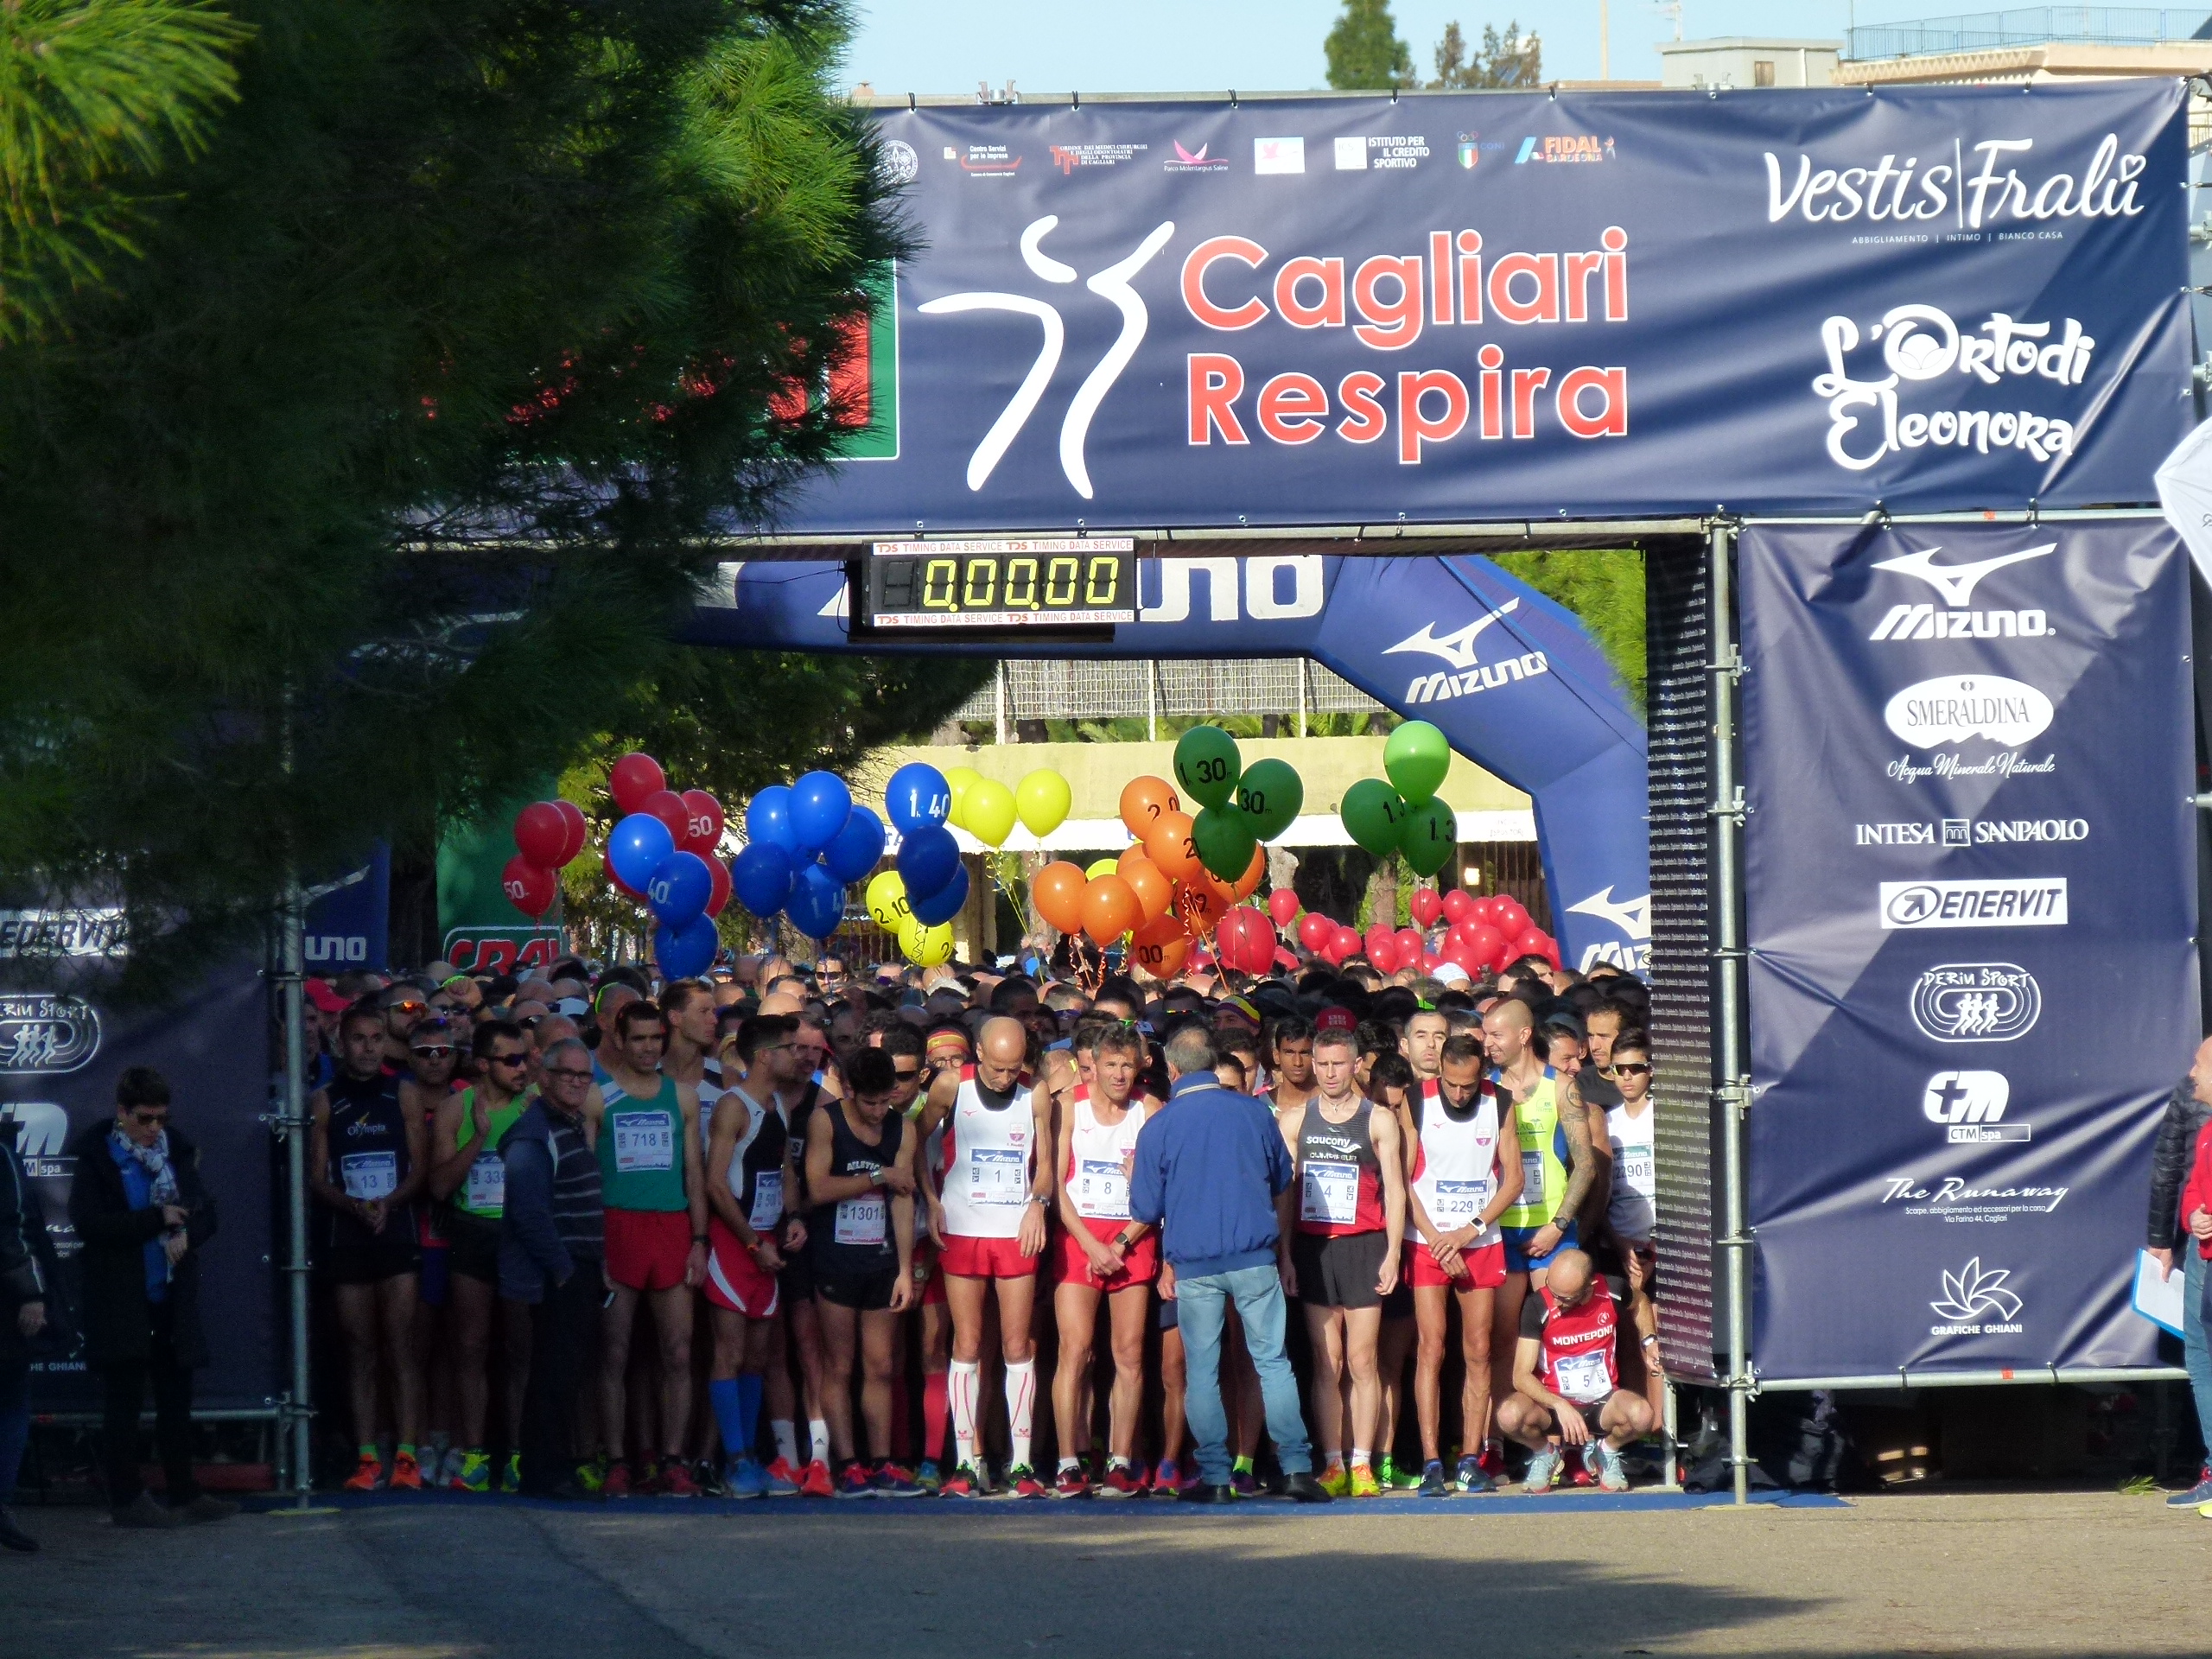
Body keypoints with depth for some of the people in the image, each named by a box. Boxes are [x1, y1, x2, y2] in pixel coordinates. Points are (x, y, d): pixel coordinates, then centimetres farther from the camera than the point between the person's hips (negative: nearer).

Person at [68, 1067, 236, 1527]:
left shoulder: (177, 1150, 8)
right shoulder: (94, 1156, -7)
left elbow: (205, 1211, 12)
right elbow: (88, 1222, -16)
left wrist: (186, 1234, -11)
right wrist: (157, 1220, -18)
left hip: (172, 1297, 5)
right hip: (119, 1300, -5)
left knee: (176, 1399, 9)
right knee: (124, 1400, 0)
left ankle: (184, 1492, 16)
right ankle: (127, 1499, 5)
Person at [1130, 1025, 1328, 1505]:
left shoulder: (1158, 1128, -3)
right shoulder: (1255, 1113, 4)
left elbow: (1146, 1211, 1)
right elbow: (1281, 1188, 16)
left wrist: (1130, 1180, 23)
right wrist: (1284, 1254, 28)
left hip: (1194, 1265, -1)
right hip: (1255, 1258, 1)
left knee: (1202, 1371, 6)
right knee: (1273, 1361, 4)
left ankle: (1214, 1476, 3)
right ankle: (1296, 1466, -2)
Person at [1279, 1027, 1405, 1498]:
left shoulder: (1379, 1121, 6)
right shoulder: (1294, 1120, 10)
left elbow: (1394, 1190, 5)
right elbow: (1282, 1190, 10)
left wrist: (1392, 1253, -4)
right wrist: (1282, 1253, 2)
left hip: (1363, 1247, -2)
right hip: (1312, 1247, 2)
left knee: (1361, 1362, -4)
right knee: (1326, 1364, 1)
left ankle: (1362, 1466, -2)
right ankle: (1332, 1466, 2)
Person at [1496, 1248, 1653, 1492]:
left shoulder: (1612, 1294, -10)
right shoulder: (1538, 1305, -16)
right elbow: (1521, 1376, -18)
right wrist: (1560, 1406, -32)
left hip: (1602, 1400, 1)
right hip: (1553, 1401, -1)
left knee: (1641, 1415, -33)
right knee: (1510, 1415, -34)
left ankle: (1606, 1452, 4)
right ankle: (1546, 1453, 3)